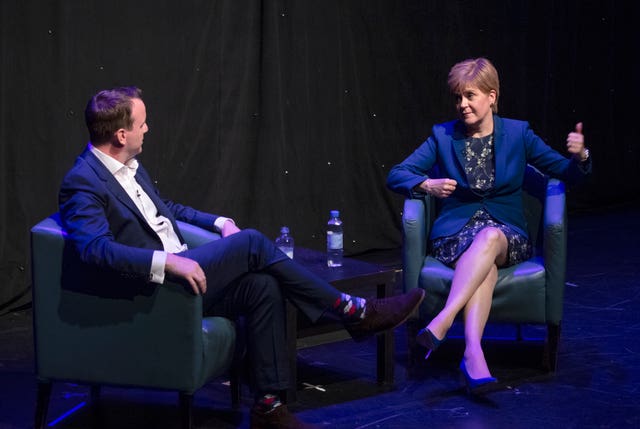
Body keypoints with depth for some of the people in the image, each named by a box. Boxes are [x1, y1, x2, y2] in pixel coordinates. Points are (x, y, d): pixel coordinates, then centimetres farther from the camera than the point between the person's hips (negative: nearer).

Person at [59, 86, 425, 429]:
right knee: (252, 243, -19)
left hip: (177, 275, 9)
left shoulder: (130, 167, 15)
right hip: (149, 289, -9)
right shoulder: (83, 183, -14)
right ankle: (353, 311, -9)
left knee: (261, 286, -15)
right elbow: (96, 249, -29)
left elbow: (165, 208, 30)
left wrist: (219, 222, 14)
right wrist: (168, 262, -35)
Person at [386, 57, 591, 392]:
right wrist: (427, 185, -12)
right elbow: (396, 175, 9)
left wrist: (579, 155, -14)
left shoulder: (518, 133, 9)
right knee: (485, 266, -36)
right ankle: (473, 355, -56)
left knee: (489, 238, -39)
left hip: (507, 233, 0)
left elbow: (568, 173, 10)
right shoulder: (442, 136, 11)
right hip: (455, 232, 0)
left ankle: (441, 323, -52)